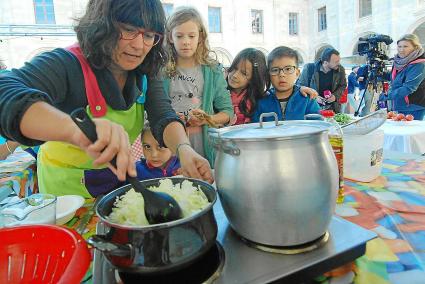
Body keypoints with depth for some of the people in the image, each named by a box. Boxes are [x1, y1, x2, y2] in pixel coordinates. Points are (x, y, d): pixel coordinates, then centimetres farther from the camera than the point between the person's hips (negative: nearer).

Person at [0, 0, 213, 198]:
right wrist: (74, 129, -65)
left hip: (118, 177, 5)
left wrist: (184, 148, -43)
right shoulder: (66, 65, -28)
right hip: (67, 186, -5)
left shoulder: (145, 74, -11)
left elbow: (164, 117, -21)